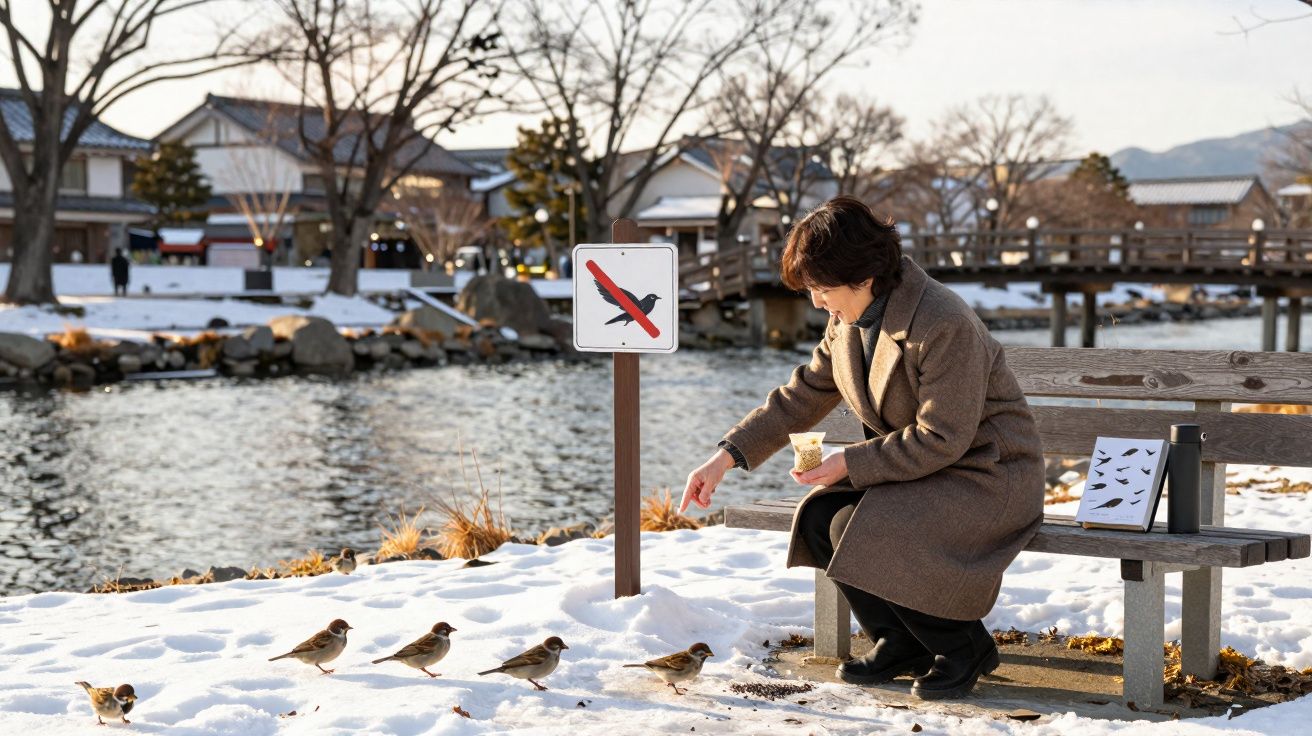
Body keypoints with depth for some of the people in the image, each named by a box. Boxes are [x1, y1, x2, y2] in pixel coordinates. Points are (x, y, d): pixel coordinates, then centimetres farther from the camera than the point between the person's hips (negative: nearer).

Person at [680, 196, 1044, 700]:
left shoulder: (945, 326, -27)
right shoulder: (849, 320, 1)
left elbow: (941, 439, -25)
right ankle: (899, 642, 8)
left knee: (858, 529, -26)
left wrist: (850, 463, -22)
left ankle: (964, 648, -5)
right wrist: (728, 455, -1)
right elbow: (802, 396, 8)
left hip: (986, 474, -9)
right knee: (818, 517, -10)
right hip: (913, 466, 9)